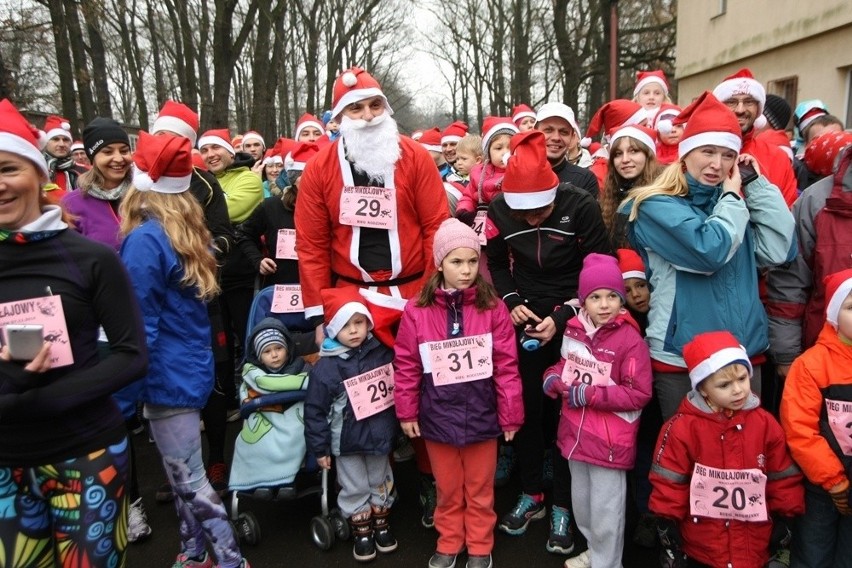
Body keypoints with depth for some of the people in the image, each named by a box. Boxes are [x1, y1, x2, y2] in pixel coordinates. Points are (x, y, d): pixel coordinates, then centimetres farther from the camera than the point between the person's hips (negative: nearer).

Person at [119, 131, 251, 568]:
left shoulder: (144, 240, -18)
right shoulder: (187, 230, 8)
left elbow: (141, 325, -19)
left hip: (168, 377, -9)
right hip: (191, 368, 9)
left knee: (190, 482, 2)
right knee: (184, 475, 19)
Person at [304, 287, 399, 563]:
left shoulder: (383, 353, -9)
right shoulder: (325, 368, -17)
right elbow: (315, 412, -11)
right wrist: (319, 448, -8)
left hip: (381, 435, 3)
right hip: (347, 443, -3)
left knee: (381, 483, 20)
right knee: (355, 489, 13)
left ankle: (381, 525, 40)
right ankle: (361, 533, 33)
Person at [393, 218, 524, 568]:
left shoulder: (493, 308, -11)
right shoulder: (417, 310, -10)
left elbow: (507, 367, -7)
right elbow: (405, 366, -3)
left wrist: (510, 415, -5)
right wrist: (406, 412, 0)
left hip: (481, 417, 0)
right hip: (437, 417, 1)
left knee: (480, 490, 18)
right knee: (448, 489, 21)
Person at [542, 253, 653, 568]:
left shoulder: (630, 339, -18)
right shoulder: (573, 331, 0)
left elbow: (639, 394, -18)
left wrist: (590, 394, -22)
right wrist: (553, 378, -4)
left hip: (610, 441, -7)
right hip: (576, 433, 7)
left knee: (605, 510, 8)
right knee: (581, 501, 25)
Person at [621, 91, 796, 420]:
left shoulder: (733, 203, 12)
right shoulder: (656, 206, -8)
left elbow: (779, 251, -1)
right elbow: (709, 252, -22)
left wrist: (757, 185, 1)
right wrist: (732, 198, -6)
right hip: (681, 358, -6)